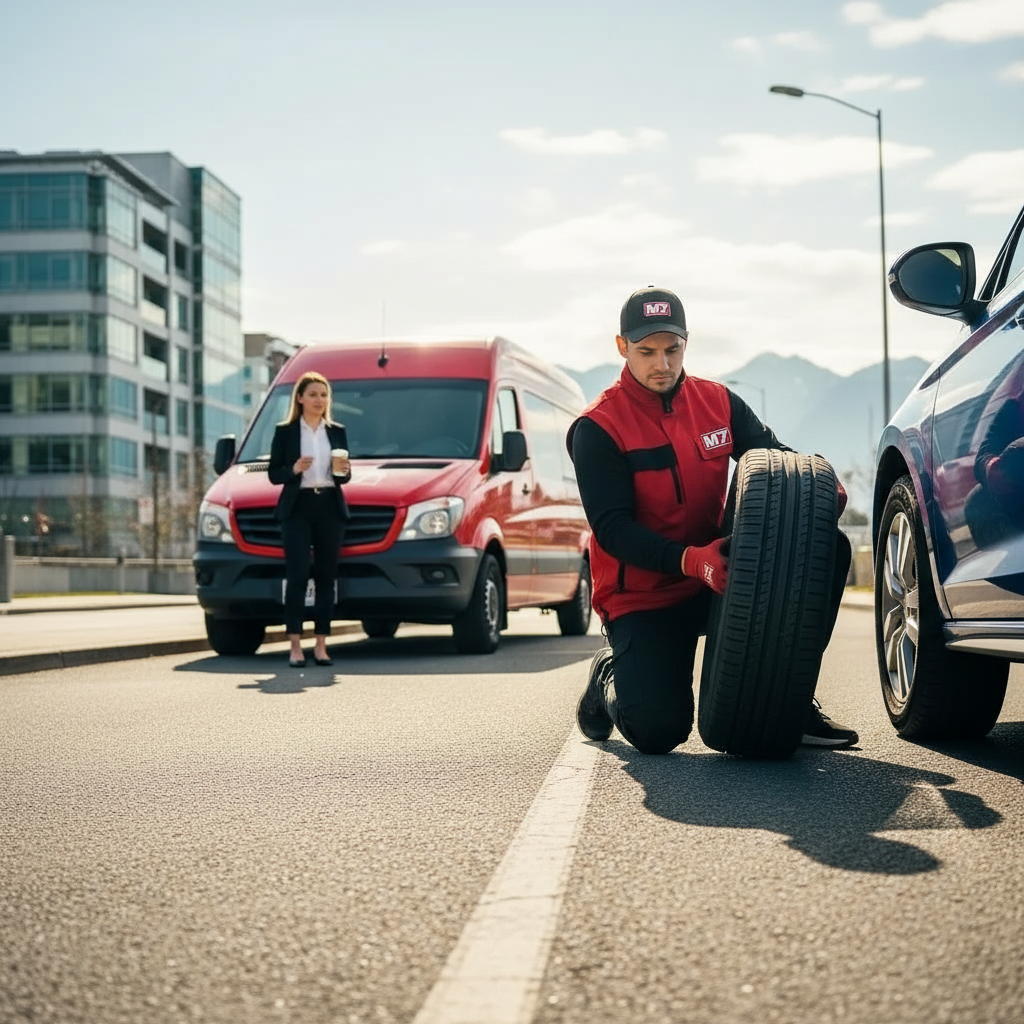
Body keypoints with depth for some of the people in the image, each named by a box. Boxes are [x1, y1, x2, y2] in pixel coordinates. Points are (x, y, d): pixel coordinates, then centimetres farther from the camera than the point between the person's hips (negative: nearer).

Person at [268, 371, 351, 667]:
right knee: (297, 576, -7)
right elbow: (273, 474, 1)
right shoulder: (285, 432, 3)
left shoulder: (337, 432, 12)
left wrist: (342, 472, -8)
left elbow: (345, 477, 15)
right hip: (297, 507, -3)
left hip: (330, 508, 3)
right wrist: (294, 469, -18)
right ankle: (295, 646, -5)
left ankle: (321, 645, 8)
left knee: (326, 576, 3)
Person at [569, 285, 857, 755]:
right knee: (658, 731, -23)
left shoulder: (718, 402, 4)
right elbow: (611, 528, -19)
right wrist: (690, 561, -34)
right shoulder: (597, 429, -12)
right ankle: (611, 676, 15)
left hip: (718, 577, 5)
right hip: (642, 598, -5)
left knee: (829, 548, -12)